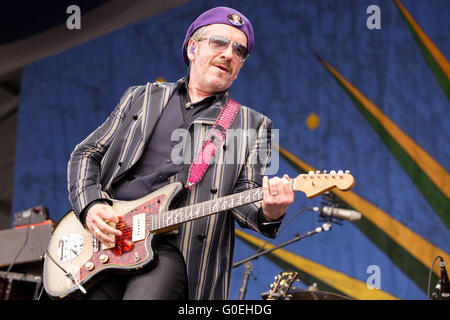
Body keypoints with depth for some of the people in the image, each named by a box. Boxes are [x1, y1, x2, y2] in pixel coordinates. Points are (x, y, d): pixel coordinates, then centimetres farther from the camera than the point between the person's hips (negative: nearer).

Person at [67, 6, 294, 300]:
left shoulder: (252, 126, 13)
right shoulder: (141, 98, 19)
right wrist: (91, 206, -2)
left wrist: (268, 212, -22)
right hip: (105, 241, 3)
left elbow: (245, 194, 3)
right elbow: (86, 154, 18)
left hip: (169, 250, -2)